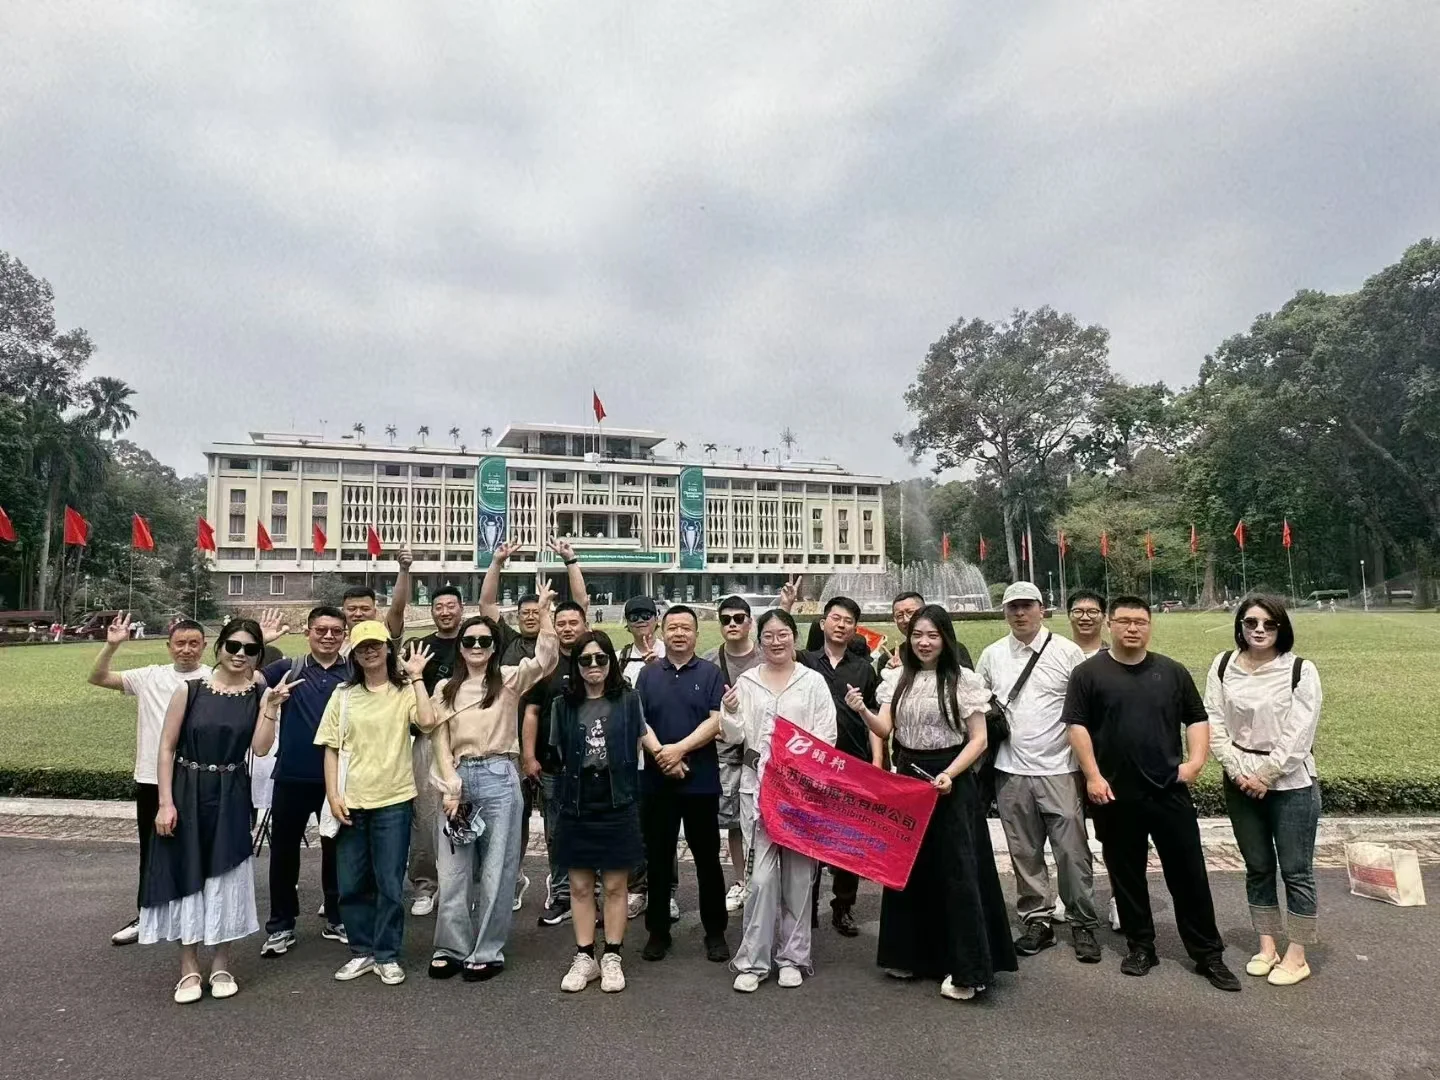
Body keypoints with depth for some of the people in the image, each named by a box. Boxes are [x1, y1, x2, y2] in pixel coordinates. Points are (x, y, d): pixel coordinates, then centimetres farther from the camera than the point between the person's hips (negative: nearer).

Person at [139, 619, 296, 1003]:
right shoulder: (190, 690, -6)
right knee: (187, 875, 7)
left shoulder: (258, 694, -2)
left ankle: (221, 965, 25)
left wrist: (272, 707, -21)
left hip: (230, 798, 1)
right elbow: (166, 748, -4)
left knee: (225, 877, 8)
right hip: (187, 793, -1)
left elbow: (260, 748, -10)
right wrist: (166, 802, -9)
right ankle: (189, 969, 22)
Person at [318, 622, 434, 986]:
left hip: (393, 801, -2)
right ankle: (362, 952, 27)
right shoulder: (343, 695, 6)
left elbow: (426, 721, -19)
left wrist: (416, 676, -15)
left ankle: (387, 956, 19)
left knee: (390, 884, 5)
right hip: (350, 803, 3)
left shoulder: (405, 690, -1)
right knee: (351, 883, 11)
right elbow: (331, 748, 5)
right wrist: (333, 795, -3)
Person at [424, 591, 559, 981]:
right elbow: (440, 741, 7)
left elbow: (546, 660, -16)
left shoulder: (509, 679, 1)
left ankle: (488, 952, 17)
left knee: (496, 869, 4)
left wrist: (543, 612, -27)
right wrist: (450, 787, -3)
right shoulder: (446, 688, 10)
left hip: (499, 778, -2)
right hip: (459, 779, 3)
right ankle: (452, 948, 24)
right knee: (453, 869, 9)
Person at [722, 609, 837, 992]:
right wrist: (729, 714, -16)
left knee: (798, 874, 6)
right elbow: (736, 737, 4)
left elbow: (826, 737, 1)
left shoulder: (814, 681, 2)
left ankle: (792, 957, 21)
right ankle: (752, 961, 9)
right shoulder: (746, 682, 5)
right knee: (762, 875, -4)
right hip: (758, 787, 0)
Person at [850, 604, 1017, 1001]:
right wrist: (862, 711, -23)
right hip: (907, 778, 5)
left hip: (950, 782, -5)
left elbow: (978, 739, -6)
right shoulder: (898, 681, 6)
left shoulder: (964, 680, -7)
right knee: (908, 868, 12)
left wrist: (949, 774, -19)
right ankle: (910, 954, 27)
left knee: (955, 871, -1)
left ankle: (965, 968, 9)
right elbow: (884, 729, -3)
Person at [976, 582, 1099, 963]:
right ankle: (1036, 920, 25)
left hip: (1060, 769, -3)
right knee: (1024, 852, 12)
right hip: (1011, 771, 3)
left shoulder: (1068, 652, -3)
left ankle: (1083, 924, 19)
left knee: (1072, 850, 2)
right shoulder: (991, 656, 6)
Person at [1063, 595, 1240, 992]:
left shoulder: (1172, 672, 7)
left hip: (1169, 791, 1)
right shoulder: (1088, 673, -1)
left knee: (1189, 874, 6)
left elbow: (1197, 719, 13)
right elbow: (1077, 725, -4)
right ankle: (1141, 947, 25)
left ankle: (1208, 954, 18)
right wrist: (1093, 776, -10)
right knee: (1126, 876, 10)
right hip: (1114, 794, -1)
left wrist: (1196, 759, -2)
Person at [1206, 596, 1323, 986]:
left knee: (1296, 871, 5)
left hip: (1291, 784, -3)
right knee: (1258, 869, 14)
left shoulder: (1301, 671, -8)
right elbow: (1213, 723, -2)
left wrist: (1264, 775, -13)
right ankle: (1267, 947, 27)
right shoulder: (1223, 666, 1)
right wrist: (1241, 772, -9)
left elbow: (1299, 735, -12)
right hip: (1240, 783, 3)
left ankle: (1296, 957, 18)